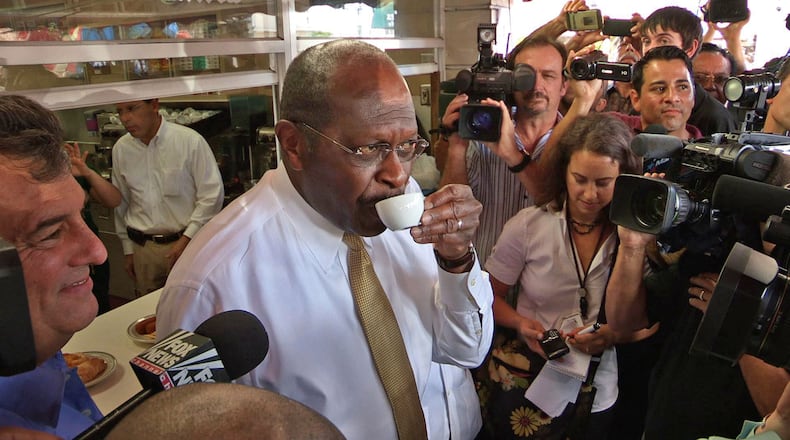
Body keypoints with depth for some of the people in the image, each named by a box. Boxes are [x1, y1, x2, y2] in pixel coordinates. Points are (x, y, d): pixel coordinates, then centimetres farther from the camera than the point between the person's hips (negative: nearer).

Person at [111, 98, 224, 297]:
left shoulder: (190, 141, -11)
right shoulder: (121, 149, 2)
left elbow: (211, 195, -9)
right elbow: (121, 203, 12)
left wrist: (187, 238, -13)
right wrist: (128, 250, 16)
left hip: (186, 243, -3)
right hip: (142, 248, 4)